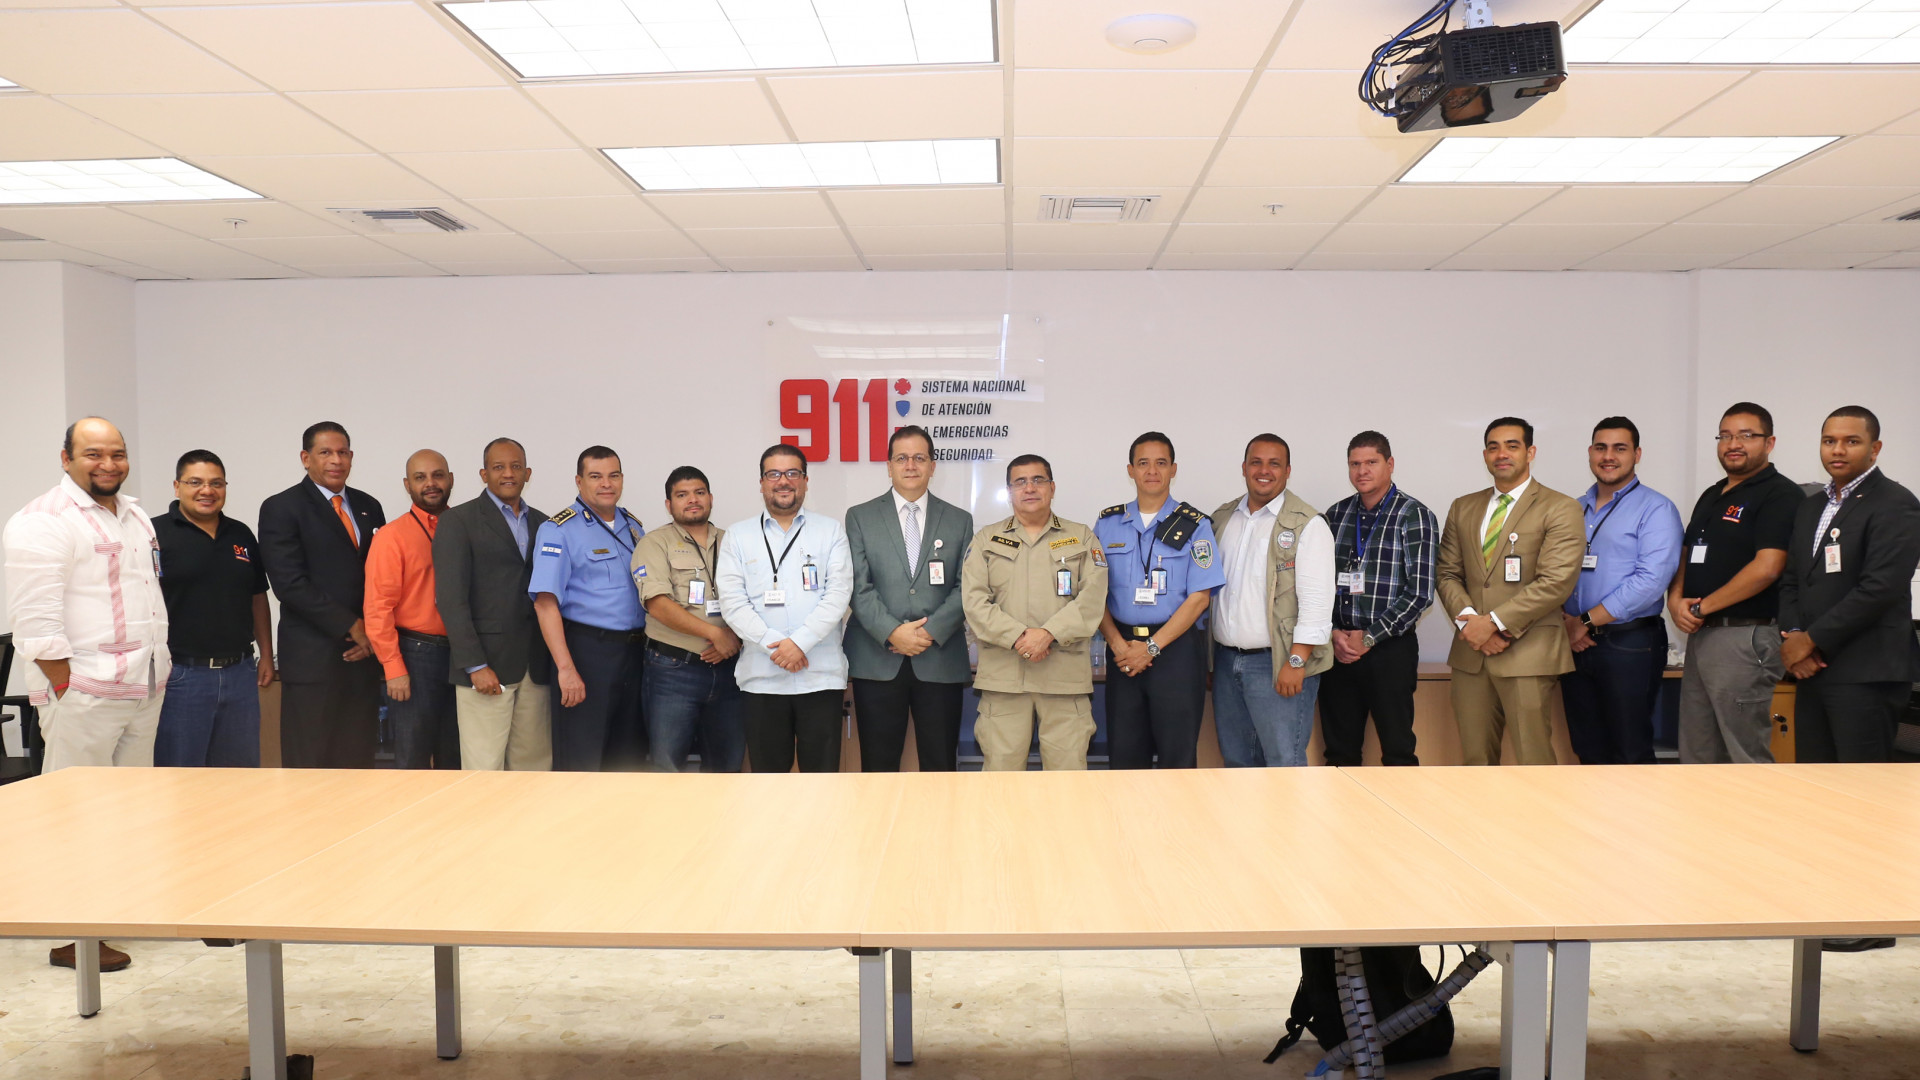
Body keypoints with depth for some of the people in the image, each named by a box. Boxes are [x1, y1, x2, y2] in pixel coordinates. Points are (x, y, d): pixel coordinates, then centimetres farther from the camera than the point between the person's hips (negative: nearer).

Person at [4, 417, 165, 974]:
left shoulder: (135, 516, 16)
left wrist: (157, 671, 16)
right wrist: (68, 689, -16)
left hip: (143, 692, 8)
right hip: (83, 694, -8)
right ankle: (71, 937, 5)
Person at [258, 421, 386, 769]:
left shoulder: (368, 506, 14)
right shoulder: (281, 508, -3)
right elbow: (290, 583, -12)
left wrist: (374, 632, -3)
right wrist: (351, 626, -13)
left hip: (364, 653, 5)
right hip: (312, 658, -5)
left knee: (358, 759, 9)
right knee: (310, 761, 1)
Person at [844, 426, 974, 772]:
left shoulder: (959, 521, 11)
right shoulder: (860, 517, 8)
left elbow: (966, 587, 3)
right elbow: (859, 586, -1)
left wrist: (931, 631, -10)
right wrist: (892, 633, -13)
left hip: (940, 661, 1)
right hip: (877, 662, -1)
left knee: (941, 765, 4)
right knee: (878, 765, 4)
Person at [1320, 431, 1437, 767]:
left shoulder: (1414, 516, -4)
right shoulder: (1336, 514, 9)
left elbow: (1420, 593, -10)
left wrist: (1369, 638, -11)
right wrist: (1333, 633, -6)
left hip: (1390, 649, -4)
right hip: (1338, 649, 4)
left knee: (1398, 750, 3)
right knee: (1339, 750, 11)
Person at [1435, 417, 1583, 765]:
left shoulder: (1559, 509, -1)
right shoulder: (1462, 509, 16)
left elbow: (1556, 583, -11)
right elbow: (1447, 574, 13)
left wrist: (1494, 622, -15)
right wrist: (1468, 619, -6)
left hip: (1527, 654, -4)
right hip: (1470, 652, 5)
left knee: (1533, 759, -4)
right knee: (1474, 757, 7)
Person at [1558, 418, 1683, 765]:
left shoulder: (1655, 509, -5)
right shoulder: (1575, 510, 14)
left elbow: (1650, 582, -16)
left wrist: (1587, 621, -14)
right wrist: (1566, 620, -7)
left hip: (1630, 643, -5)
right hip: (1576, 644, 5)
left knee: (1630, 752, 0)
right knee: (1588, 748, 12)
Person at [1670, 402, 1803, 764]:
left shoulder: (1780, 494, -8)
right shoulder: (1710, 496, 18)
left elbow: (1765, 569, -18)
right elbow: (1687, 556, 19)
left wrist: (1701, 607, -12)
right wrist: (1676, 599, -2)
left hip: (1745, 637, -8)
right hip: (1700, 636, 8)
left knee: (1747, 756, -2)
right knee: (1696, 754, 14)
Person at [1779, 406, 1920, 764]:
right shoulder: (1811, 506, 18)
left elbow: (1880, 588, -18)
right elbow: (1791, 580, 15)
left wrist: (1811, 640, -14)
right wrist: (1791, 636, -3)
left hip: (1866, 675, -7)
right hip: (1813, 668, 7)